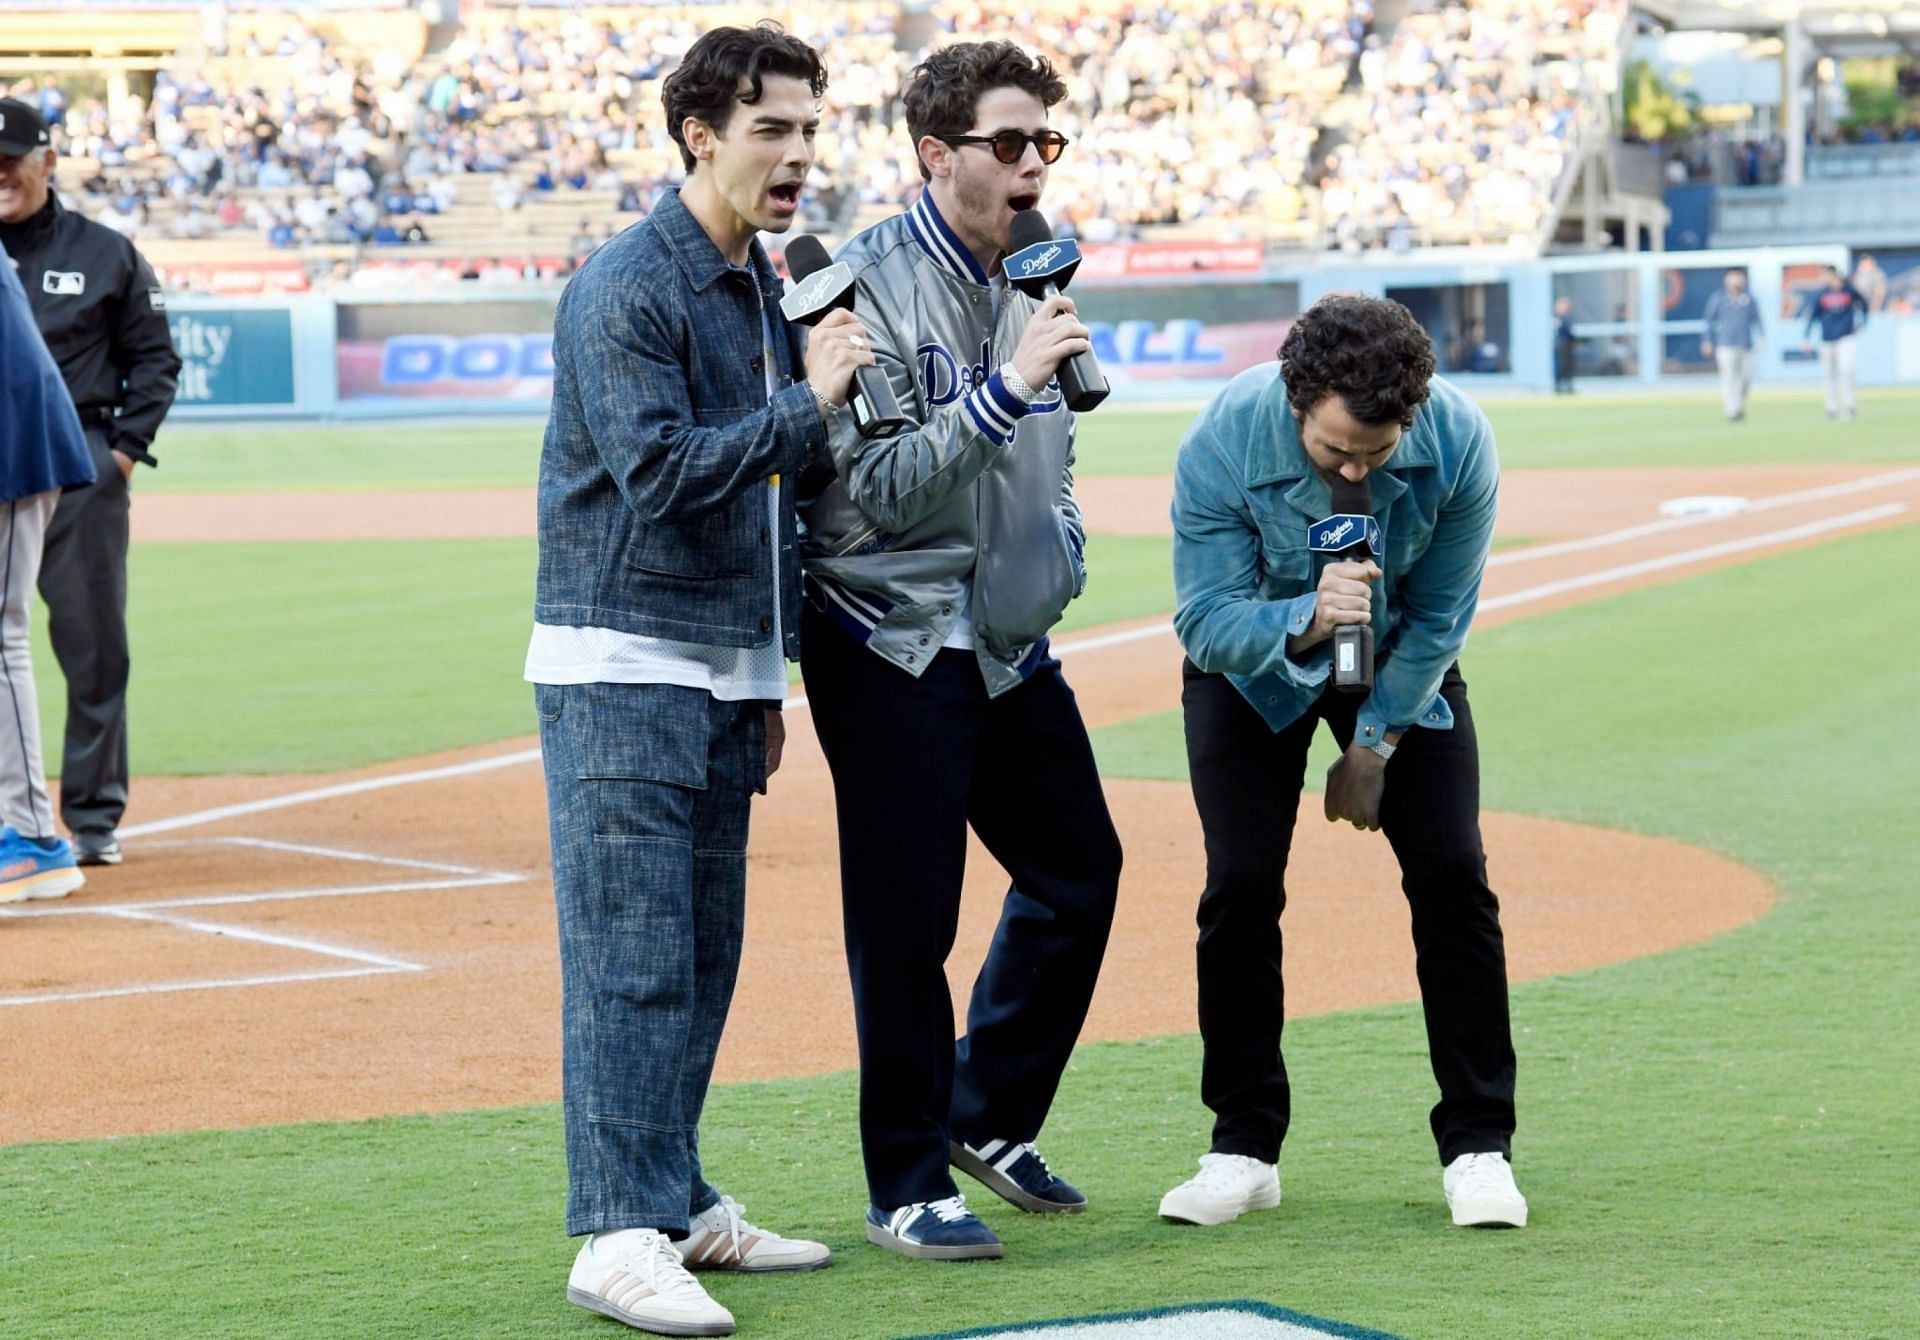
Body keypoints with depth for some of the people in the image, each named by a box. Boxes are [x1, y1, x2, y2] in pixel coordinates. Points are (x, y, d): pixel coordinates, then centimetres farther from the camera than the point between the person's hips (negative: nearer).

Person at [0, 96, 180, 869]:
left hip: (81, 464, 0)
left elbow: (154, 357, 9)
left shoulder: (105, 254, 6)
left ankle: (93, 815, 10)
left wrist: (127, 447, -1)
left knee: (94, 644, 2)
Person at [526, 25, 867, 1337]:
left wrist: (771, 681, 21)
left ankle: (678, 1201, 19)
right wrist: (809, 403, -17)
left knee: (704, 955, 11)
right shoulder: (627, 290, -12)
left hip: (725, 670, 8)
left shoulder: (766, 292, 15)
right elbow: (660, 469, -21)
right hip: (621, 667, -8)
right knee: (631, 957, -10)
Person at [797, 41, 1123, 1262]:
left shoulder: (1029, 280, 11)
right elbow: (876, 486, -22)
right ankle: (909, 1187, 6)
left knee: (1080, 868, 13)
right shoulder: (870, 288, -14)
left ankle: (990, 1121, 28)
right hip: (895, 644, -8)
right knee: (908, 919, -5)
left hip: (1009, 642, 8)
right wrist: (1007, 385, -28)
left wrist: (1062, 538, 11)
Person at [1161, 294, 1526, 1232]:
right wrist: (1304, 620, -48)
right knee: (1241, 882, -10)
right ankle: (1244, 1149, 2)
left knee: (1449, 870, -9)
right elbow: (1204, 621, -29)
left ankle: (1478, 1146, -1)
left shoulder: (1459, 442, -30)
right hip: (1254, 661, -1)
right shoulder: (1223, 444, -34)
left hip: (1401, 666, 1)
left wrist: (1375, 742, -9)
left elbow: (1436, 619, -15)